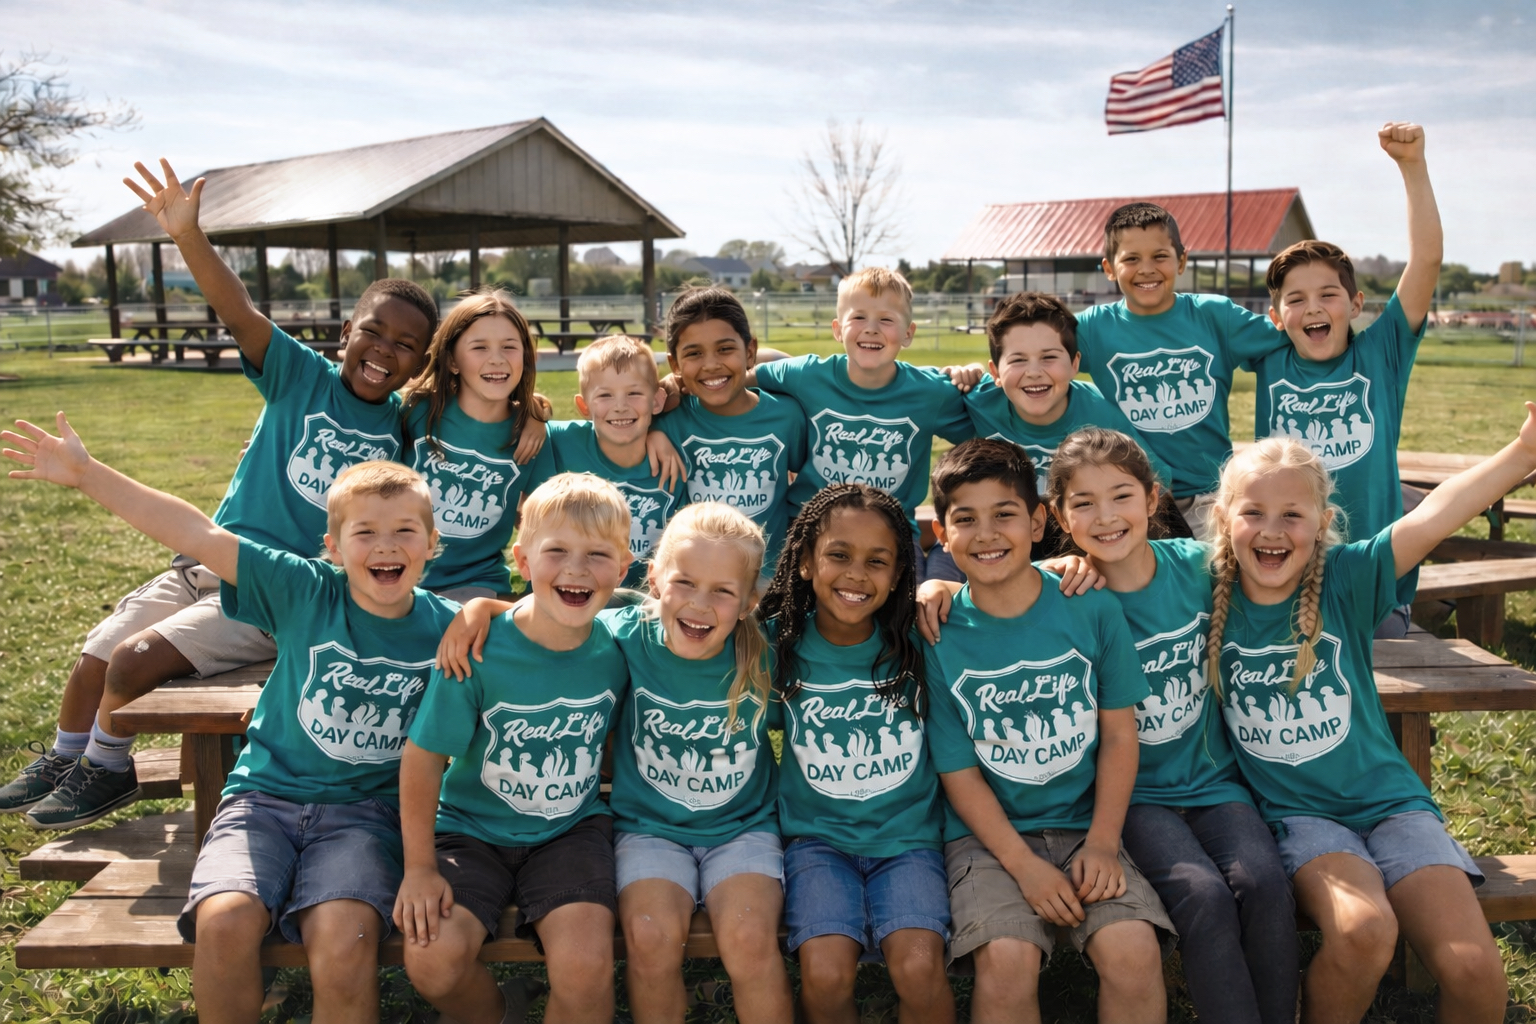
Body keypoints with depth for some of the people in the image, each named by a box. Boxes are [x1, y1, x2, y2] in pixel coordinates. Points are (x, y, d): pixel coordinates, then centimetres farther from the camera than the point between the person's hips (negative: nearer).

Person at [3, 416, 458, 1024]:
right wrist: (85, 472, -8)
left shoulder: (442, 627, -4)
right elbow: (198, 535, -8)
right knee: (224, 919, -26)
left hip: (364, 809, -1)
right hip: (266, 793, 1)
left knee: (343, 939, -29)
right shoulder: (306, 593, -5)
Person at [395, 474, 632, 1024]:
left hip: (572, 829, 1)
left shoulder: (618, 647, -10)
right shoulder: (477, 653, -18)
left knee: (585, 967, -22)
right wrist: (419, 867, -8)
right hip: (474, 829, 0)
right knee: (432, 958, -21)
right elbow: (423, 755, -11)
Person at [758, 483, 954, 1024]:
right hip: (817, 837, 0)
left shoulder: (918, 643, -6)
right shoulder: (779, 643, -5)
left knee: (920, 970, -23)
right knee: (826, 975, -22)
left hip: (907, 837, 0)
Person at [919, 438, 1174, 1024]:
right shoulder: (939, 637, -6)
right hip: (988, 834, -1)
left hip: (1085, 826, 2)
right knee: (1007, 960, -26)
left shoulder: (1092, 609, -3)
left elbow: (1119, 736, 2)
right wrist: (1023, 864, -13)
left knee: (1133, 951, -22)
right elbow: (959, 770, -3)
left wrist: (1102, 844, -7)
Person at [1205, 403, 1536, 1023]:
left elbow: (1434, 517, -18)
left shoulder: (1345, 581, -7)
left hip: (1388, 799, 1)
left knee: (1473, 968, -15)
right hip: (1294, 811, -1)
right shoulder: (1207, 592, -5)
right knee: (1361, 929, -30)